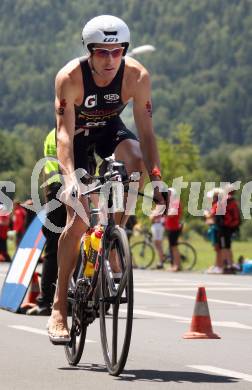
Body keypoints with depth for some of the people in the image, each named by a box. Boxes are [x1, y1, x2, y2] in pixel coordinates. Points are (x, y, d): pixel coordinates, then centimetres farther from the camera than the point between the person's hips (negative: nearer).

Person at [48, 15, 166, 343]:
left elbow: (146, 132, -24)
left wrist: (157, 179, -35)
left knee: (136, 162, -33)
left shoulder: (137, 76, -27)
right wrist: (70, 178, -54)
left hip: (109, 130, 2)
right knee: (78, 220, -13)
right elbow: (65, 132, -39)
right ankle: (59, 307, -4)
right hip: (77, 135, -2)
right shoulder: (70, 77, -33)